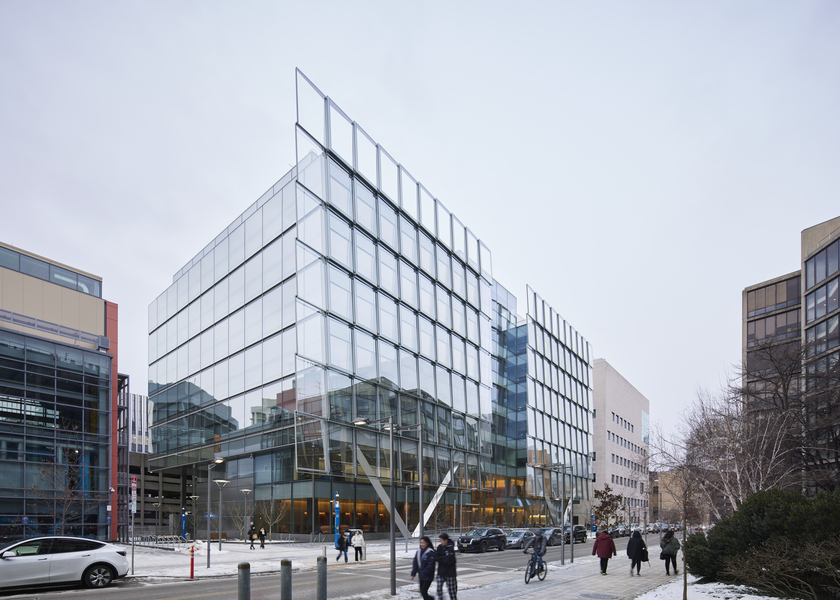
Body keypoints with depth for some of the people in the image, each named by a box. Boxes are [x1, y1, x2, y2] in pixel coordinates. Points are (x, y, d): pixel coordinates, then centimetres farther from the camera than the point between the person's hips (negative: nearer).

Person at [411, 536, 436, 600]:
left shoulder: (431, 552, -15)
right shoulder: (419, 552, 6)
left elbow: (430, 565, -18)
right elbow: (415, 564, 8)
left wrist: (424, 573, -20)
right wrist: (413, 574, 3)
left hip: (428, 576, -7)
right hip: (421, 576, 7)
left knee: (424, 591, -9)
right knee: (422, 592, 12)